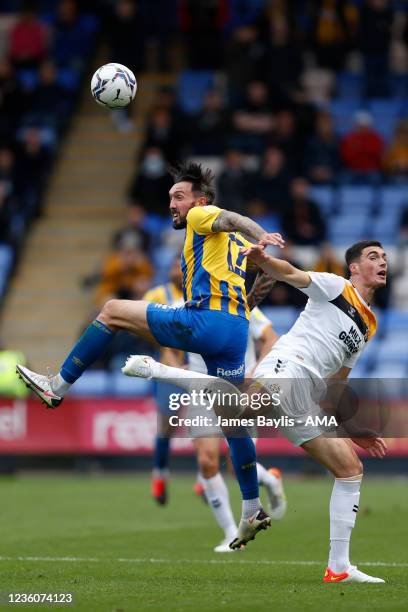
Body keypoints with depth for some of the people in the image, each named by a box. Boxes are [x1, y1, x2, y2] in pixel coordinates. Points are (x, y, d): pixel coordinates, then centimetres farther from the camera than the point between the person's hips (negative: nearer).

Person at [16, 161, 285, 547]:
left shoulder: (201, 218, 4)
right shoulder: (234, 240, 29)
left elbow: (230, 219, -16)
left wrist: (261, 237, -36)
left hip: (207, 321, -9)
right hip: (236, 332, 9)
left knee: (113, 311, 0)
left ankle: (58, 386, 1)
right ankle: (253, 512, 11)